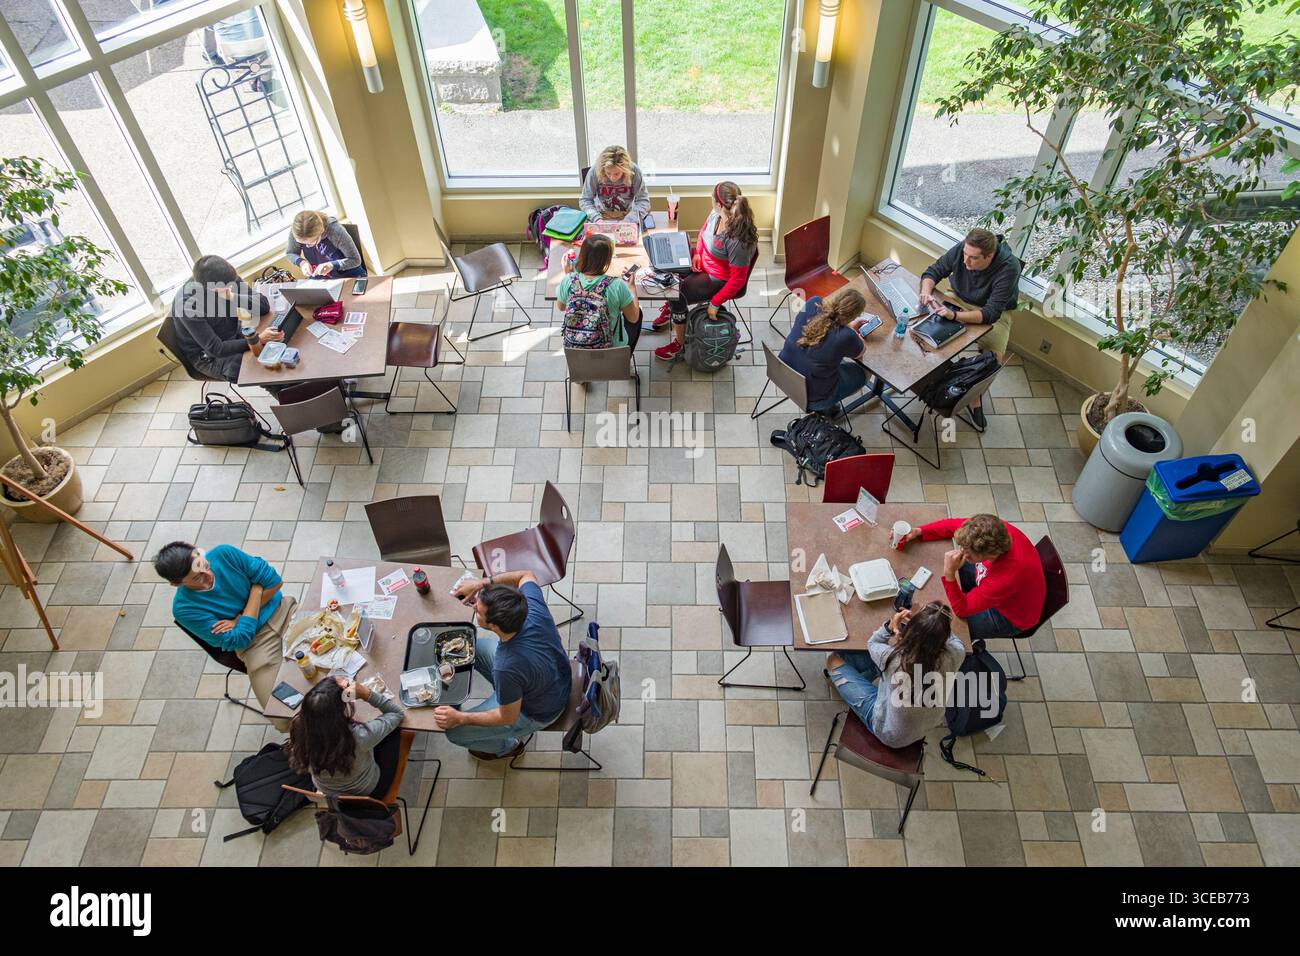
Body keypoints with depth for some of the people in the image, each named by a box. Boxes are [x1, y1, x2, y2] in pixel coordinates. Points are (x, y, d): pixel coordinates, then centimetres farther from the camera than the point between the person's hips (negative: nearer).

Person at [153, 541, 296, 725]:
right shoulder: (184, 609, -15)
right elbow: (238, 639, -15)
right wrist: (256, 589, -12)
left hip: (282, 610, 3)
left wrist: (239, 620, -10)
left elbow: (274, 581, -5)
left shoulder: (224, 553, -9)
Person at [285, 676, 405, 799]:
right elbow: (396, 712, -23)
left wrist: (338, 690, -25)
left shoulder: (301, 729, -32)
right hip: (367, 793, -3)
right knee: (394, 732, 19)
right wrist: (366, 694, -36)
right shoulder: (360, 736, -41)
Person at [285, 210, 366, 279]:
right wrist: (301, 262, -19)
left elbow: (355, 260, -18)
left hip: (349, 277, -3)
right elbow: (290, 253, 3)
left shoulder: (335, 231, -27)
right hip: (319, 280, 3)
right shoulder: (295, 231, -16)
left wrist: (332, 265, -33)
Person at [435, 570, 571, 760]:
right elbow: (526, 575, -4)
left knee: (455, 732, 2)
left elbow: (508, 717, -22)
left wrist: (460, 718, -13)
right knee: (471, 647, 13)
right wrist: (483, 582, -14)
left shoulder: (507, 668, -42)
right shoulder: (532, 606, -29)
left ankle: (509, 745, 28)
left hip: (537, 713, -6)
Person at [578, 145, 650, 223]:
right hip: (602, 218, 0)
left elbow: (643, 200, -15)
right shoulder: (594, 172, -17)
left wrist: (630, 220, -31)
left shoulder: (634, 171, -18)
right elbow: (585, 200, -10)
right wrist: (596, 218, -29)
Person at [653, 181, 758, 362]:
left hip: (718, 279, -8)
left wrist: (715, 303, -23)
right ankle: (669, 308, 33)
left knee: (678, 296, -15)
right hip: (703, 263, 8)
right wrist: (697, 253, -4)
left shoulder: (738, 241, -38)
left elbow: (738, 279, -30)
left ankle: (679, 343, 8)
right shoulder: (716, 214, -15)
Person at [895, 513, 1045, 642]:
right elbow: (953, 525, -11)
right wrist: (918, 532, -21)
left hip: (1009, 616, -6)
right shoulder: (996, 528, -30)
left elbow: (961, 609, -33)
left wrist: (949, 573, -46)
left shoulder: (1008, 576, -45)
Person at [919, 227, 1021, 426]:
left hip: (991, 314, -4)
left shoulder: (1008, 268, -32)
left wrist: (955, 315, -50)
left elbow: (991, 313, -36)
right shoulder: (961, 249, -21)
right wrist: (926, 290, -30)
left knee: (994, 356, -25)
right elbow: (933, 271, -7)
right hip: (957, 299, 4)